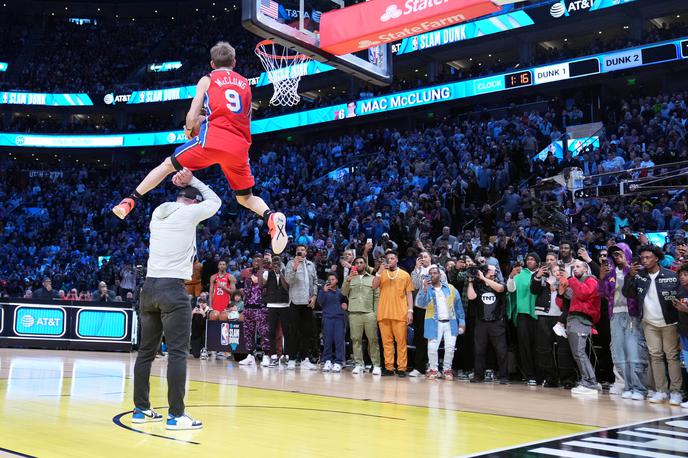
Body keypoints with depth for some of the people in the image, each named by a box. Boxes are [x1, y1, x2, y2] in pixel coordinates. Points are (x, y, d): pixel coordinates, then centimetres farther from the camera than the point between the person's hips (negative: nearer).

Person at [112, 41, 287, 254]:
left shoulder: (207, 80, 13)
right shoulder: (245, 83, 24)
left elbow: (192, 117, 4)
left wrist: (190, 131, 27)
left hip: (213, 138, -3)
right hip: (240, 146, 3)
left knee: (168, 164, 15)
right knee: (245, 198, 15)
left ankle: (129, 201, 10)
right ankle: (272, 217, -14)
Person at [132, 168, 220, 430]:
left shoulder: (158, 213, 15)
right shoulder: (188, 213, -2)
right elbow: (215, 201, 15)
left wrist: (185, 184, 28)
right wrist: (192, 180, 20)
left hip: (149, 287, 7)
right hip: (172, 289, -7)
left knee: (146, 352, 12)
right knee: (177, 353, -5)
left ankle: (141, 410, 20)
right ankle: (176, 415, -4)